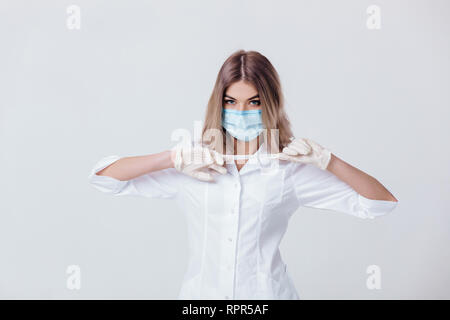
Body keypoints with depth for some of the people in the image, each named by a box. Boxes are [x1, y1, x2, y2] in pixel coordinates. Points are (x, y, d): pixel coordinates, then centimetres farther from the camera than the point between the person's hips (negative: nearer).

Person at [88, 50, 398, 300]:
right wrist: (172, 158, -13)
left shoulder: (291, 168, -2)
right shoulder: (192, 165, 0)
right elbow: (102, 175, -4)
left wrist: (328, 160, -14)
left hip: (267, 292, 0)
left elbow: (382, 202, -2)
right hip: (202, 292, 1)